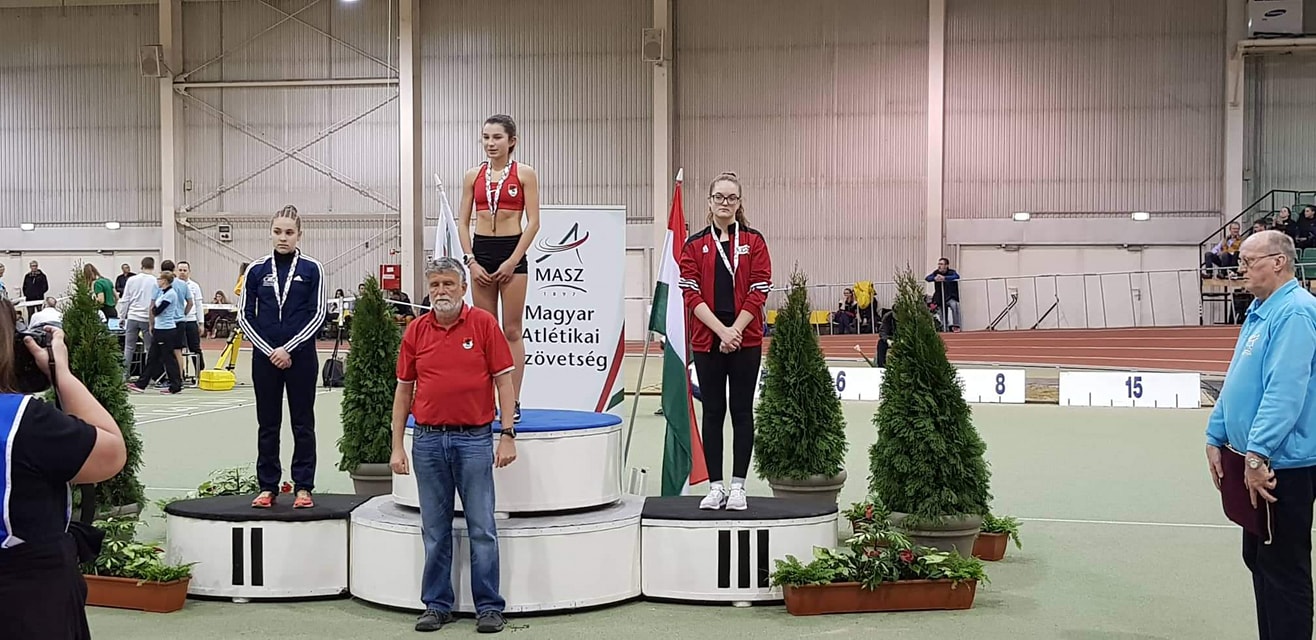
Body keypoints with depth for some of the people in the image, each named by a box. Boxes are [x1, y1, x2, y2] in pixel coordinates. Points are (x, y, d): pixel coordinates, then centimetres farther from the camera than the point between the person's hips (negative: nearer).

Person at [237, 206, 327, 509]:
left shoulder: (311, 269, -2)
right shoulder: (256, 270, 3)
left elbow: (317, 314, -5)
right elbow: (244, 315, 3)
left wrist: (289, 349, -11)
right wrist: (269, 350, -6)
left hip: (300, 357, -2)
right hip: (265, 356, 2)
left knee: (303, 424, 4)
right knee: (267, 424, 8)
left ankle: (304, 487, 10)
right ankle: (267, 487, 15)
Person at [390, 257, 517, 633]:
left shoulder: (483, 324, -2)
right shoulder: (416, 331, 6)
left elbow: (504, 380, -2)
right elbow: (403, 390, 10)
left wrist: (508, 435, -7)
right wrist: (397, 446, 6)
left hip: (474, 438, -3)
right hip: (428, 440, 3)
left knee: (482, 529, 1)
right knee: (435, 531, 9)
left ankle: (489, 607, 9)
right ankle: (436, 605, 19)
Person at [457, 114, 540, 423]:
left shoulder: (524, 174, -1)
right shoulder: (473, 175, 9)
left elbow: (533, 221, -5)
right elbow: (463, 223, 8)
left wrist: (513, 260, -11)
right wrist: (471, 261, -3)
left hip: (512, 251, -3)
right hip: (480, 252, 3)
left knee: (512, 331, -1)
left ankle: (513, 401, 2)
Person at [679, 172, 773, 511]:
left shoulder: (754, 241, 4)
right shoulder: (695, 245, 6)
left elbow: (758, 292, -3)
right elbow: (692, 293, -3)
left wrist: (735, 331, -12)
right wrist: (722, 331, -13)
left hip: (745, 339, -1)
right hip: (707, 339, 1)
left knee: (741, 411, 3)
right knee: (712, 412, 5)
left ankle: (738, 487, 8)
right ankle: (715, 486, 11)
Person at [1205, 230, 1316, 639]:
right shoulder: (1259, 312, 13)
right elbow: (1236, 382, 19)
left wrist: (1257, 453, -29)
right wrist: (1216, 437, 16)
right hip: (1259, 461, 10)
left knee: (1283, 568, -2)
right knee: (1258, 558, 17)